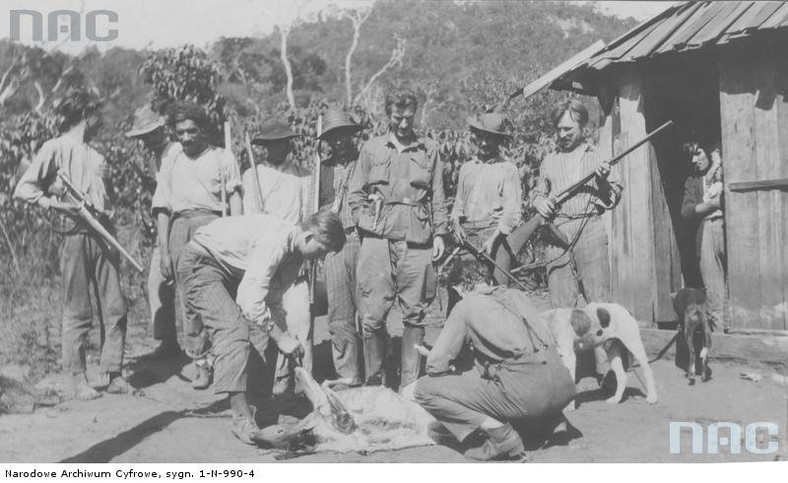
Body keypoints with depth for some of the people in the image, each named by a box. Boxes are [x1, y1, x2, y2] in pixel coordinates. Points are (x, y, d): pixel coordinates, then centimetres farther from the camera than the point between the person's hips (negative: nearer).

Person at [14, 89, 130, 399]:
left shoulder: (96, 155, 20)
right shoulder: (55, 149, 1)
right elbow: (23, 190, -5)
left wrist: (105, 213, 7)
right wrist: (60, 205, -14)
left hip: (103, 234, 6)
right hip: (75, 235, -6)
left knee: (115, 309, 1)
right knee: (77, 313, -2)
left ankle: (111, 374, 9)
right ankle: (77, 379, 6)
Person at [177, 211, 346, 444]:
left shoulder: (295, 253, -1)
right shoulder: (275, 241, -31)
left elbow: (273, 301, 8)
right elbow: (250, 300, -35)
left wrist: (287, 340, -2)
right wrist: (281, 337, -30)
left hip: (233, 271, 10)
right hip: (201, 263, -10)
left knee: (261, 332, -1)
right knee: (232, 330, -24)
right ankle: (242, 418, -26)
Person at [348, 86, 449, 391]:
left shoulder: (429, 150, 14)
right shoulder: (371, 149, 12)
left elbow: (438, 197, 14)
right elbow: (355, 195, 13)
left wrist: (439, 232, 6)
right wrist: (368, 224, 2)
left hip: (417, 241, 1)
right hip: (378, 241, -1)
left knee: (414, 315, 2)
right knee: (373, 315, -3)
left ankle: (410, 384, 10)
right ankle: (373, 383, 10)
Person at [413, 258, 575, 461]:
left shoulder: (466, 306, 6)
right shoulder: (515, 295, 23)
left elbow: (436, 364, 3)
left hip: (526, 394, -8)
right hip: (564, 390, 8)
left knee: (424, 389, 1)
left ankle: (501, 435, -6)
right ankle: (548, 420, 18)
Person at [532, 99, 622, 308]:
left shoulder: (598, 156, 16)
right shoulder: (549, 162, 22)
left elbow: (614, 197, 13)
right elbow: (538, 194, 27)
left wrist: (604, 180, -8)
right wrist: (540, 202, 4)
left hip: (590, 229, -2)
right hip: (557, 233, 2)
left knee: (597, 299, -9)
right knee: (561, 302, -5)